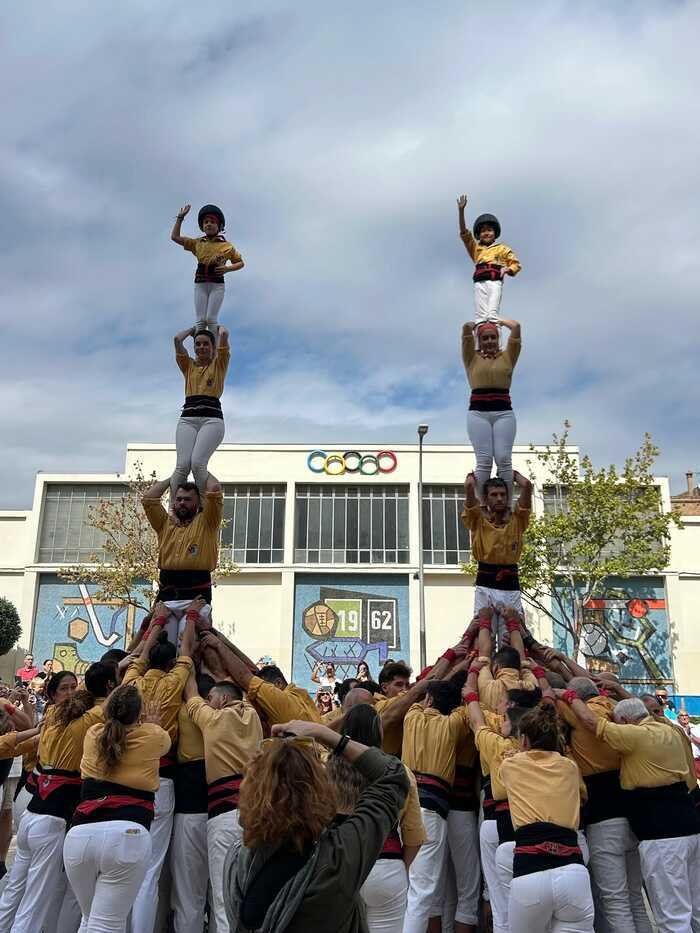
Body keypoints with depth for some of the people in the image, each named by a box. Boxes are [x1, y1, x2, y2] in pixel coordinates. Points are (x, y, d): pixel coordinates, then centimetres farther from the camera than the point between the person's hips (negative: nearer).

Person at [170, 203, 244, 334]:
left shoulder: (226, 246, 5)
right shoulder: (197, 243, 13)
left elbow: (240, 263, 13)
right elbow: (175, 237, 15)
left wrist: (228, 268, -6)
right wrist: (180, 217, 10)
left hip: (217, 284, -3)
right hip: (200, 284, 3)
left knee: (211, 319, -12)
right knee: (200, 320, -4)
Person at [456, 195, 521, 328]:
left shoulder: (502, 249, 22)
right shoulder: (475, 248, 26)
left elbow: (516, 264, 19)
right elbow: (464, 233, 16)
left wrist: (507, 269, -6)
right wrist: (461, 210, 6)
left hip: (495, 281, -2)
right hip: (479, 283, 2)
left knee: (492, 313, -20)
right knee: (480, 315, -12)